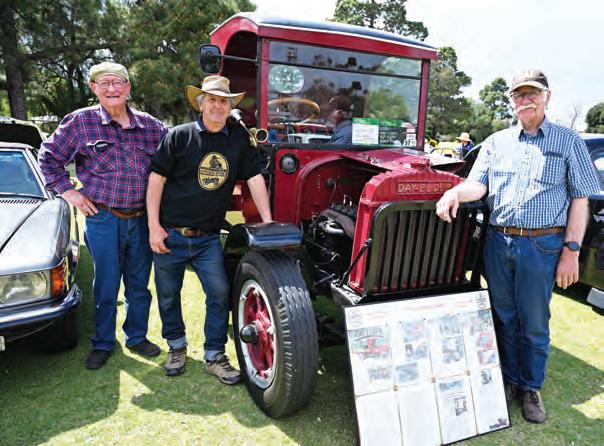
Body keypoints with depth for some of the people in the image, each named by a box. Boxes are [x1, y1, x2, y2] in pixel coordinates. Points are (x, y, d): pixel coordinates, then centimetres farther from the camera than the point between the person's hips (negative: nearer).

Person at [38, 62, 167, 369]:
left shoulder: (150, 125, 5)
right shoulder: (80, 122, -1)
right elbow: (49, 157, 7)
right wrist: (67, 191, 0)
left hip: (142, 218, 3)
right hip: (102, 219, -2)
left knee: (139, 284, 13)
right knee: (106, 286, 8)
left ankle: (137, 336, 32)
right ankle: (103, 343, 28)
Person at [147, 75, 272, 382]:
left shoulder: (238, 138, 4)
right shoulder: (180, 135, -5)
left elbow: (254, 178, 2)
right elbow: (156, 178, -5)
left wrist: (268, 223, -5)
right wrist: (154, 226, -9)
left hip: (208, 238, 2)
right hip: (170, 234, -1)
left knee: (220, 291, -2)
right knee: (168, 295, 11)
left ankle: (214, 356, 15)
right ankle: (176, 347, 34)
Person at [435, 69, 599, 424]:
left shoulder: (568, 141, 4)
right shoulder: (496, 142, 12)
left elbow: (580, 198, 1)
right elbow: (479, 184, 3)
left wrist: (571, 250, -7)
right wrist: (456, 192, -20)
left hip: (542, 244, -2)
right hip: (498, 241, 3)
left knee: (535, 324, 7)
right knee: (505, 318, 13)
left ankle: (531, 387, 27)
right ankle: (510, 380, 31)